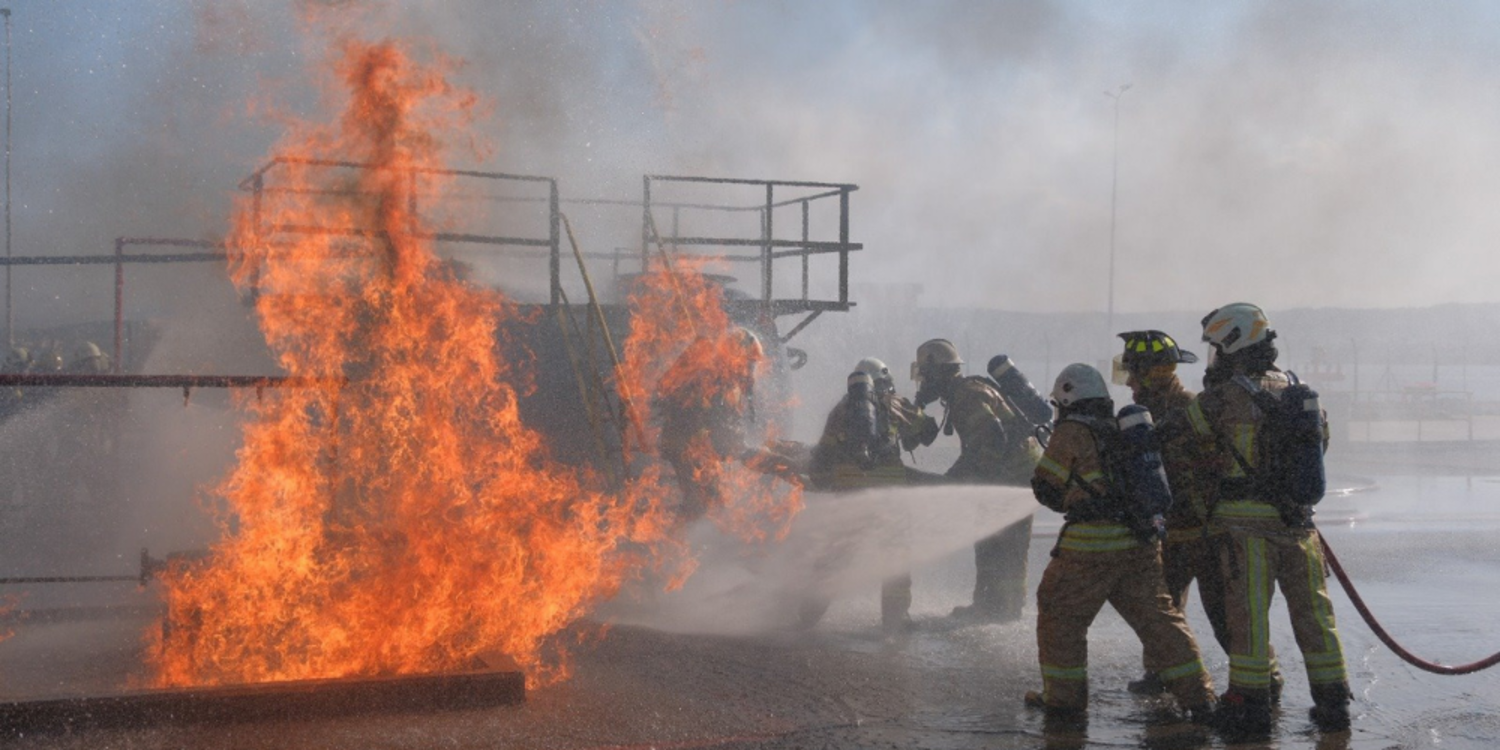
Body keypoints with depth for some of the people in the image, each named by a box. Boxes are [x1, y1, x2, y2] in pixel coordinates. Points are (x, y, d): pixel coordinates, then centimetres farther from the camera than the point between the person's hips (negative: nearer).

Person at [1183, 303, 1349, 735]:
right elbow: (1320, 441, 21)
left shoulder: (1223, 398, -10)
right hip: (1298, 519, 5)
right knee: (1312, 611, 10)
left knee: (1247, 614, 2)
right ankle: (1332, 703, 15)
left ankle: (1250, 705, 6)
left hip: (1245, 522, -5)